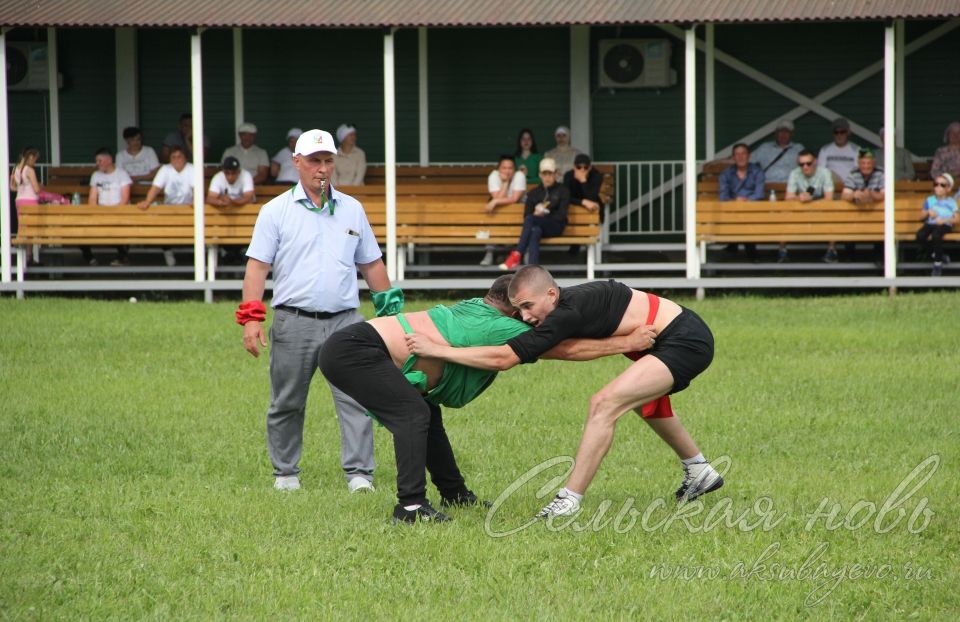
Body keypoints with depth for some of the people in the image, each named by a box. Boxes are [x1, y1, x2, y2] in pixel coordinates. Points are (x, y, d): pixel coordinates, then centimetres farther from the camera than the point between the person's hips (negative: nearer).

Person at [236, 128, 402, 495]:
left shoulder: (352, 209, 14)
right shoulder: (276, 211, 4)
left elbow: (371, 264, 21)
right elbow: (257, 265, 0)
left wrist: (389, 308, 17)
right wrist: (251, 317, -9)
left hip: (345, 320, 2)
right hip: (294, 323, -2)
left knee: (355, 398, -8)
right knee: (286, 404, 6)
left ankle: (359, 473, -6)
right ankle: (285, 473, 18)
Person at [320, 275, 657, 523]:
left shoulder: (476, 308, 14)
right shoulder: (499, 328, -13)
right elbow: (566, 350, -10)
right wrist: (627, 343, -3)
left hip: (358, 344, 10)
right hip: (352, 350, -10)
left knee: (426, 413, 16)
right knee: (413, 412, -18)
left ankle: (454, 494, 23)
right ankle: (410, 505, -23)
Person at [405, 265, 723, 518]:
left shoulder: (569, 312, -26)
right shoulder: (565, 305, 2)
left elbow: (502, 359, -28)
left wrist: (436, 350, -25)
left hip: (685, 342, -11)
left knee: (604, 404, -20)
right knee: (645, 402, 35)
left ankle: (569, 501, -17)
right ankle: (699, 473, 54)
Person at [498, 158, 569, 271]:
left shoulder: (562, 191, 7)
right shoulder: (534, 193, 15)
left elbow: (561, 215, -2)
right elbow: (526, 215, 8)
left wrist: (543, 216, -13)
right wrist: (536, 215, -14)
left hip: (555, 226, -2)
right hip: (538, 226, 2)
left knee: (530, 219, -33)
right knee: (535, 231, -38)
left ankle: (517, 255, -42)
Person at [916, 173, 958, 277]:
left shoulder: (951, 202, 7)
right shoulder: (930, 200, 14)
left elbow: (956, 219, 1)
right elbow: (921, 216, 16)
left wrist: (944, 220, -15)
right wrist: (928, 212, -5)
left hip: (944, 225, -3)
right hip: (930, 224, 3)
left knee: (936, 236, -39)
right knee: (920, 235, -32)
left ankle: (938, 264, -24)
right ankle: (929, 254, -3)